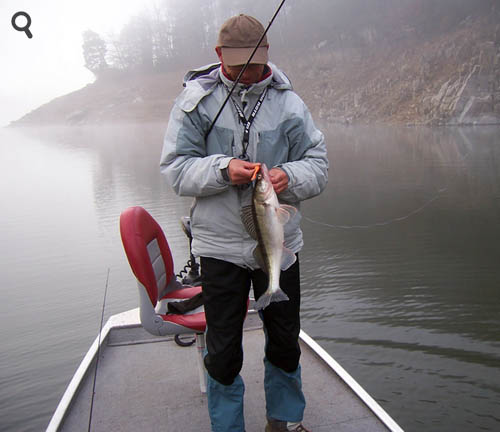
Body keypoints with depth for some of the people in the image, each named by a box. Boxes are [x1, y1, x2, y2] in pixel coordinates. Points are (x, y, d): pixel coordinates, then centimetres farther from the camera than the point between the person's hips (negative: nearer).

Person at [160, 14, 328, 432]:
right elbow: (176, 167, -5)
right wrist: (222, 170, -23)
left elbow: (318, 164, 2)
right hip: (219, 244, -2)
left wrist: (290, 176, -20)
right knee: (223, 351, 8)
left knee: (286, 341, 17)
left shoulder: (288, 102, 1)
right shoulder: (195, 99, -3)